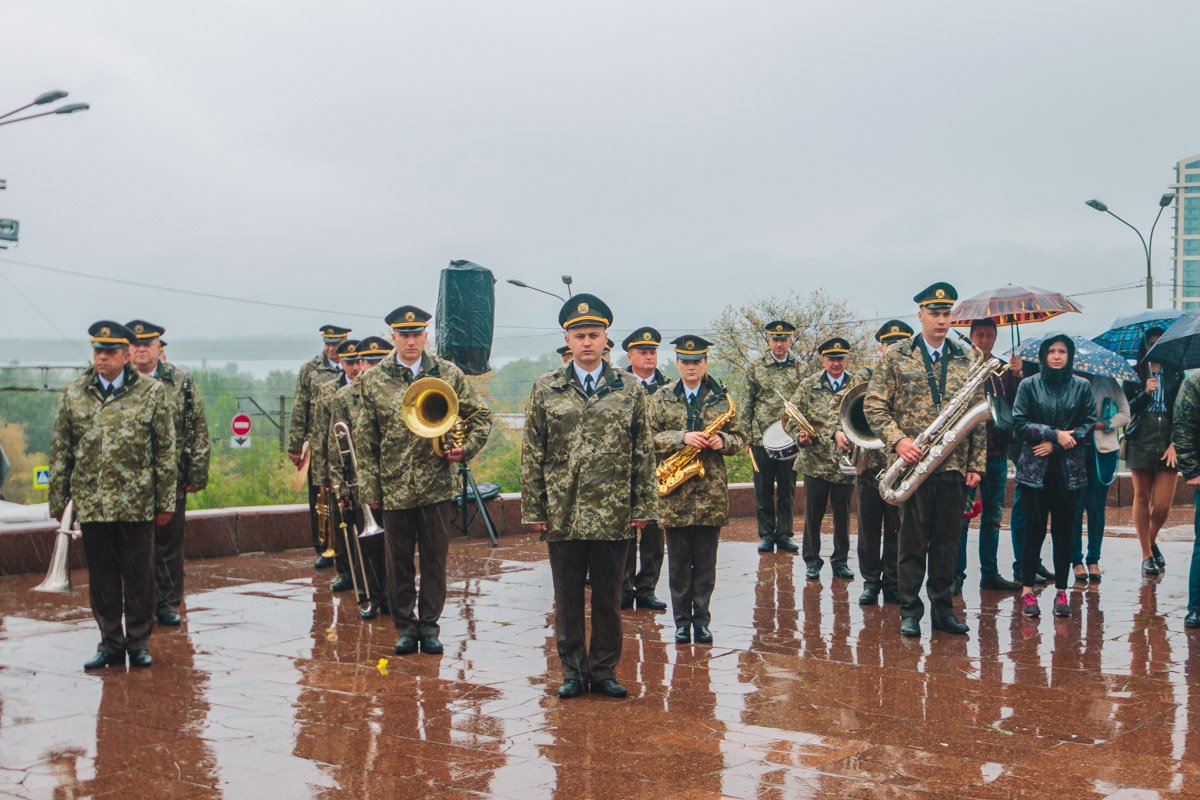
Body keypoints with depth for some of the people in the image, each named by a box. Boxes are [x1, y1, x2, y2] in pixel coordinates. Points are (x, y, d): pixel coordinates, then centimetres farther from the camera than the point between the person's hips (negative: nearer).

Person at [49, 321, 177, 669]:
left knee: (139, 576, 5)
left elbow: (166, 450, 2)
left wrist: (166, 501, 0)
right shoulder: (73, 394, 6)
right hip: (90, 504, 2)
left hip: (136, 505, -2)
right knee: (101, 576, 9)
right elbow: (60, 451, 10)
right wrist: (58, 500, 6)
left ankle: (139, 642, 18)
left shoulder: (151, 392, 1)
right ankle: (110, 643, 21)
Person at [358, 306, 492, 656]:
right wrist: (371, 488, 0)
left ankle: (429, 625, 19)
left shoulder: (448, 374, 2)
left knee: (434, 559, 7)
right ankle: (405, 626, 21)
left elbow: (481, 415, 10)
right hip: (394, 488, 0)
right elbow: (367, 440, 3)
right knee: (398, 562, 8)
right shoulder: (372, 380, 1)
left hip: (437, 485, 0)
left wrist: (465, 449, -4)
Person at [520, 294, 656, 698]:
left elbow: (644, 454, 6)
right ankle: (572, 670, 20)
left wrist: (643, 506, 1)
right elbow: (531, 454, 3)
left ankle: (604, 669, 21)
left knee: (608, 597, 9)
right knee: (567, 598, 8)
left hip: (612, 516, 0)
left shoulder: (629, 391, 3)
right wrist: (533, 509, -1)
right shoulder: (545, 389, 3)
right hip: (563, 515, 0)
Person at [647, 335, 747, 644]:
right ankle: (682, 620, 15)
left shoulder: (721, 397, 6)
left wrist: (723, 441, -14)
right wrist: (681, 438, -17)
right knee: (678, 560, 6)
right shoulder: (661, 398, 4)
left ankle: (701, 619, 15)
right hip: (674, 492, 0)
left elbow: (739, 438, 8)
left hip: (711, 491, 0)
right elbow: (648, 437, -3)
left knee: (706, 560, 6)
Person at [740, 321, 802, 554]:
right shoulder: (755, 369, 4)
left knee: (787, 489, 5)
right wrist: (746, 436, -1)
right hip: (762, 438, -1)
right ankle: (766, 534, 12)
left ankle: (784, 534, 12)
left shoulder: (799, 368, 6)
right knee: (763, 489, 4)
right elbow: (747, 405, 4)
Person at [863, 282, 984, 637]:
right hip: (914, 463, -3)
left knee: (947, 543, 8)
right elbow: (873, 406, -1)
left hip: (955, 468, 3)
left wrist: (976, 464, 5)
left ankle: (942, 608, 17)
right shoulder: (896, 356, 2)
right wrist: (898, 440, -14)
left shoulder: (966, 361, 10)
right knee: (912, 541, 1)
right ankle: (910, 610, 10)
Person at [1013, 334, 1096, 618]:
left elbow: (1089, 424, 3)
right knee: (1034, 530, -1)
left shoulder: (1081, 386, 6)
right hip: (1035, 468, -1)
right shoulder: (1029, 385, 3)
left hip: (1069, 469, 1)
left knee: (1064, 530, 4)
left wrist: (1056, 443, -8)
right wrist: (1055, 434, -12)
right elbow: (1019, 423, -2)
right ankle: (1027, 590, 9)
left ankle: (1061, 591, 12)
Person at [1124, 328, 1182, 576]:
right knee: (1142, 498, 3)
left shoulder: (1177, 375, 9)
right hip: (1141, 441, 0)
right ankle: (1147, 554, 14)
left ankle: (1152, 541, 23)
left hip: (1167, 443, 0)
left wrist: (1175, 443, -6)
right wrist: (1144, 393, -13)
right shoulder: (1134, 374, 8)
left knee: (1162, 505, -6)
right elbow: (1126, 410, 3)